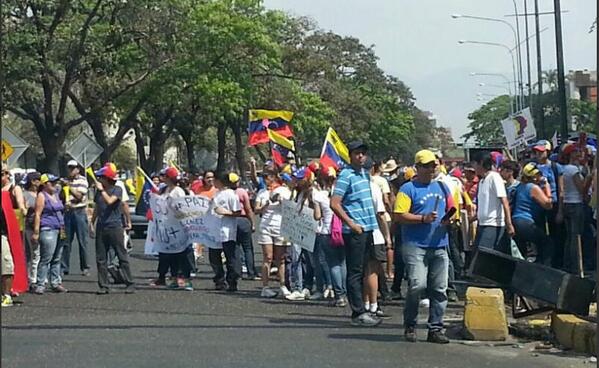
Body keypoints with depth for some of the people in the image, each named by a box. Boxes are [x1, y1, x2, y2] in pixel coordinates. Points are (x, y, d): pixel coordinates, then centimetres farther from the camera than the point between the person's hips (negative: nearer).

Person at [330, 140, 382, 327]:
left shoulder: (365, 174, 15)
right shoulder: (346, 175, -10)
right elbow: (334, 203, -15)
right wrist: (351, 223, -16)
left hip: (367, 229, 9)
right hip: (354, 231, -8)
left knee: (362, 271, 12)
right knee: (355, 272, -5)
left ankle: (360, 310, 18)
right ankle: (359, 313, -4)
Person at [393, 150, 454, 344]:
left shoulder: (442, 187, 18)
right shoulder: (408, 189, -1)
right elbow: (398, 216, -9)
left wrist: (450, 220, 3)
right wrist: (423, 219, -16)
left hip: (439, 246, 6)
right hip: (415, 245, -6)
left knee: (439, 289, 3)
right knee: (417, 285, -15)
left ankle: (435, 328, 10)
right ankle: (410, 326, 1)